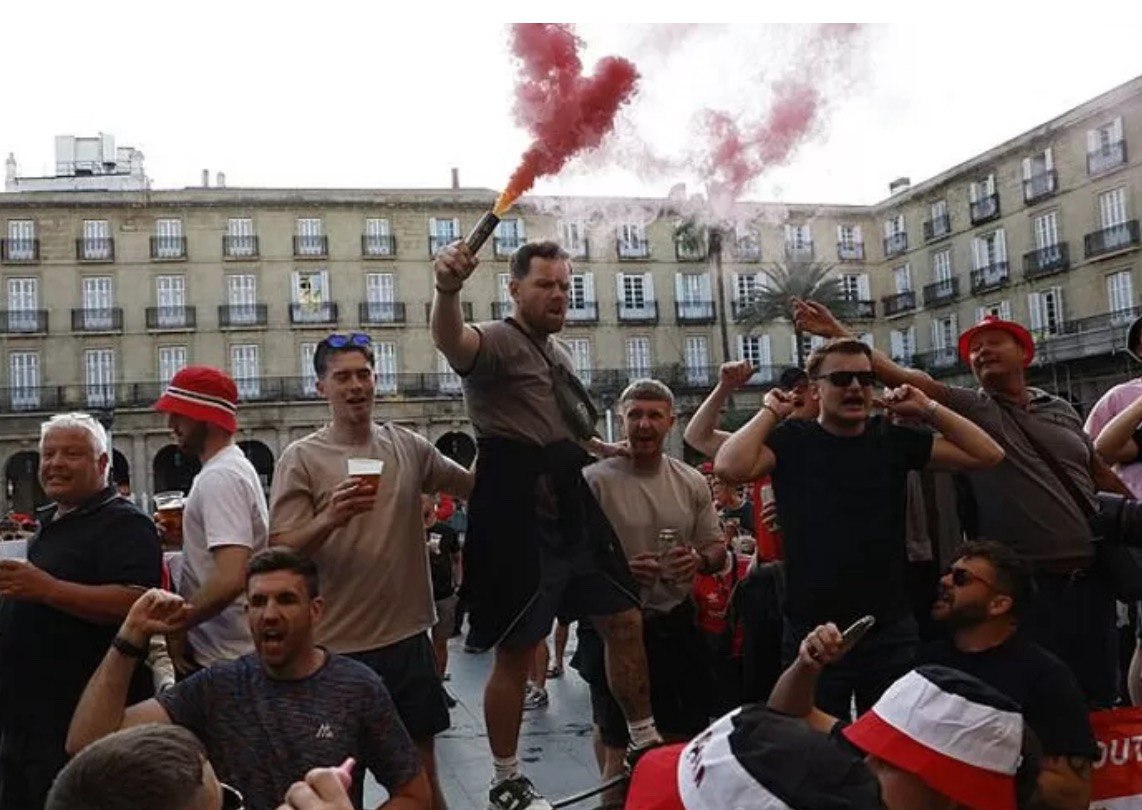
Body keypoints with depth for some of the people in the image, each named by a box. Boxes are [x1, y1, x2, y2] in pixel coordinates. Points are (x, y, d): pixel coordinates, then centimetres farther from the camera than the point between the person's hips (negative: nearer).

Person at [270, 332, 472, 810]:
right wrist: (330, 517, -29)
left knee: (421, 770, 17)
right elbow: (280, 553, -13)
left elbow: (471, 484, 18)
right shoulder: (301, 459, -7)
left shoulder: (408, 447, 4)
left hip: (409, 636, 4)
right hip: (337, 646, -3)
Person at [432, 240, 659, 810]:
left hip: (572, 510, 8)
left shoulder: (558, 353, 16)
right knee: (516, 651, 2)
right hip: (518, 520, -8)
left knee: (625, 621, 13)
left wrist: (609, 451, 35)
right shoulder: (497, 343, -10)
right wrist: (447, 289, -55)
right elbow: (450, 341, -37)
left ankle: (644, 742, 30)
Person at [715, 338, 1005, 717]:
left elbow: (988, 454, 3)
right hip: (812, 633, -2)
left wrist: (927, 408, 0)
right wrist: (770, 412, -9)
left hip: (891, 632, 2)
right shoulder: (791, 441, -2)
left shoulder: (894, 440, 5)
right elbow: (730, 467, -22)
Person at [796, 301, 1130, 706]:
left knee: (1100, 694, 15)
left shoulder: (1060, 409, 10)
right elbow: (903, 377, -16)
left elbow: (1101, 472, 21)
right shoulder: (969, 409, -3)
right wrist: (838, 333, -25)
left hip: (1092, 578, 4)